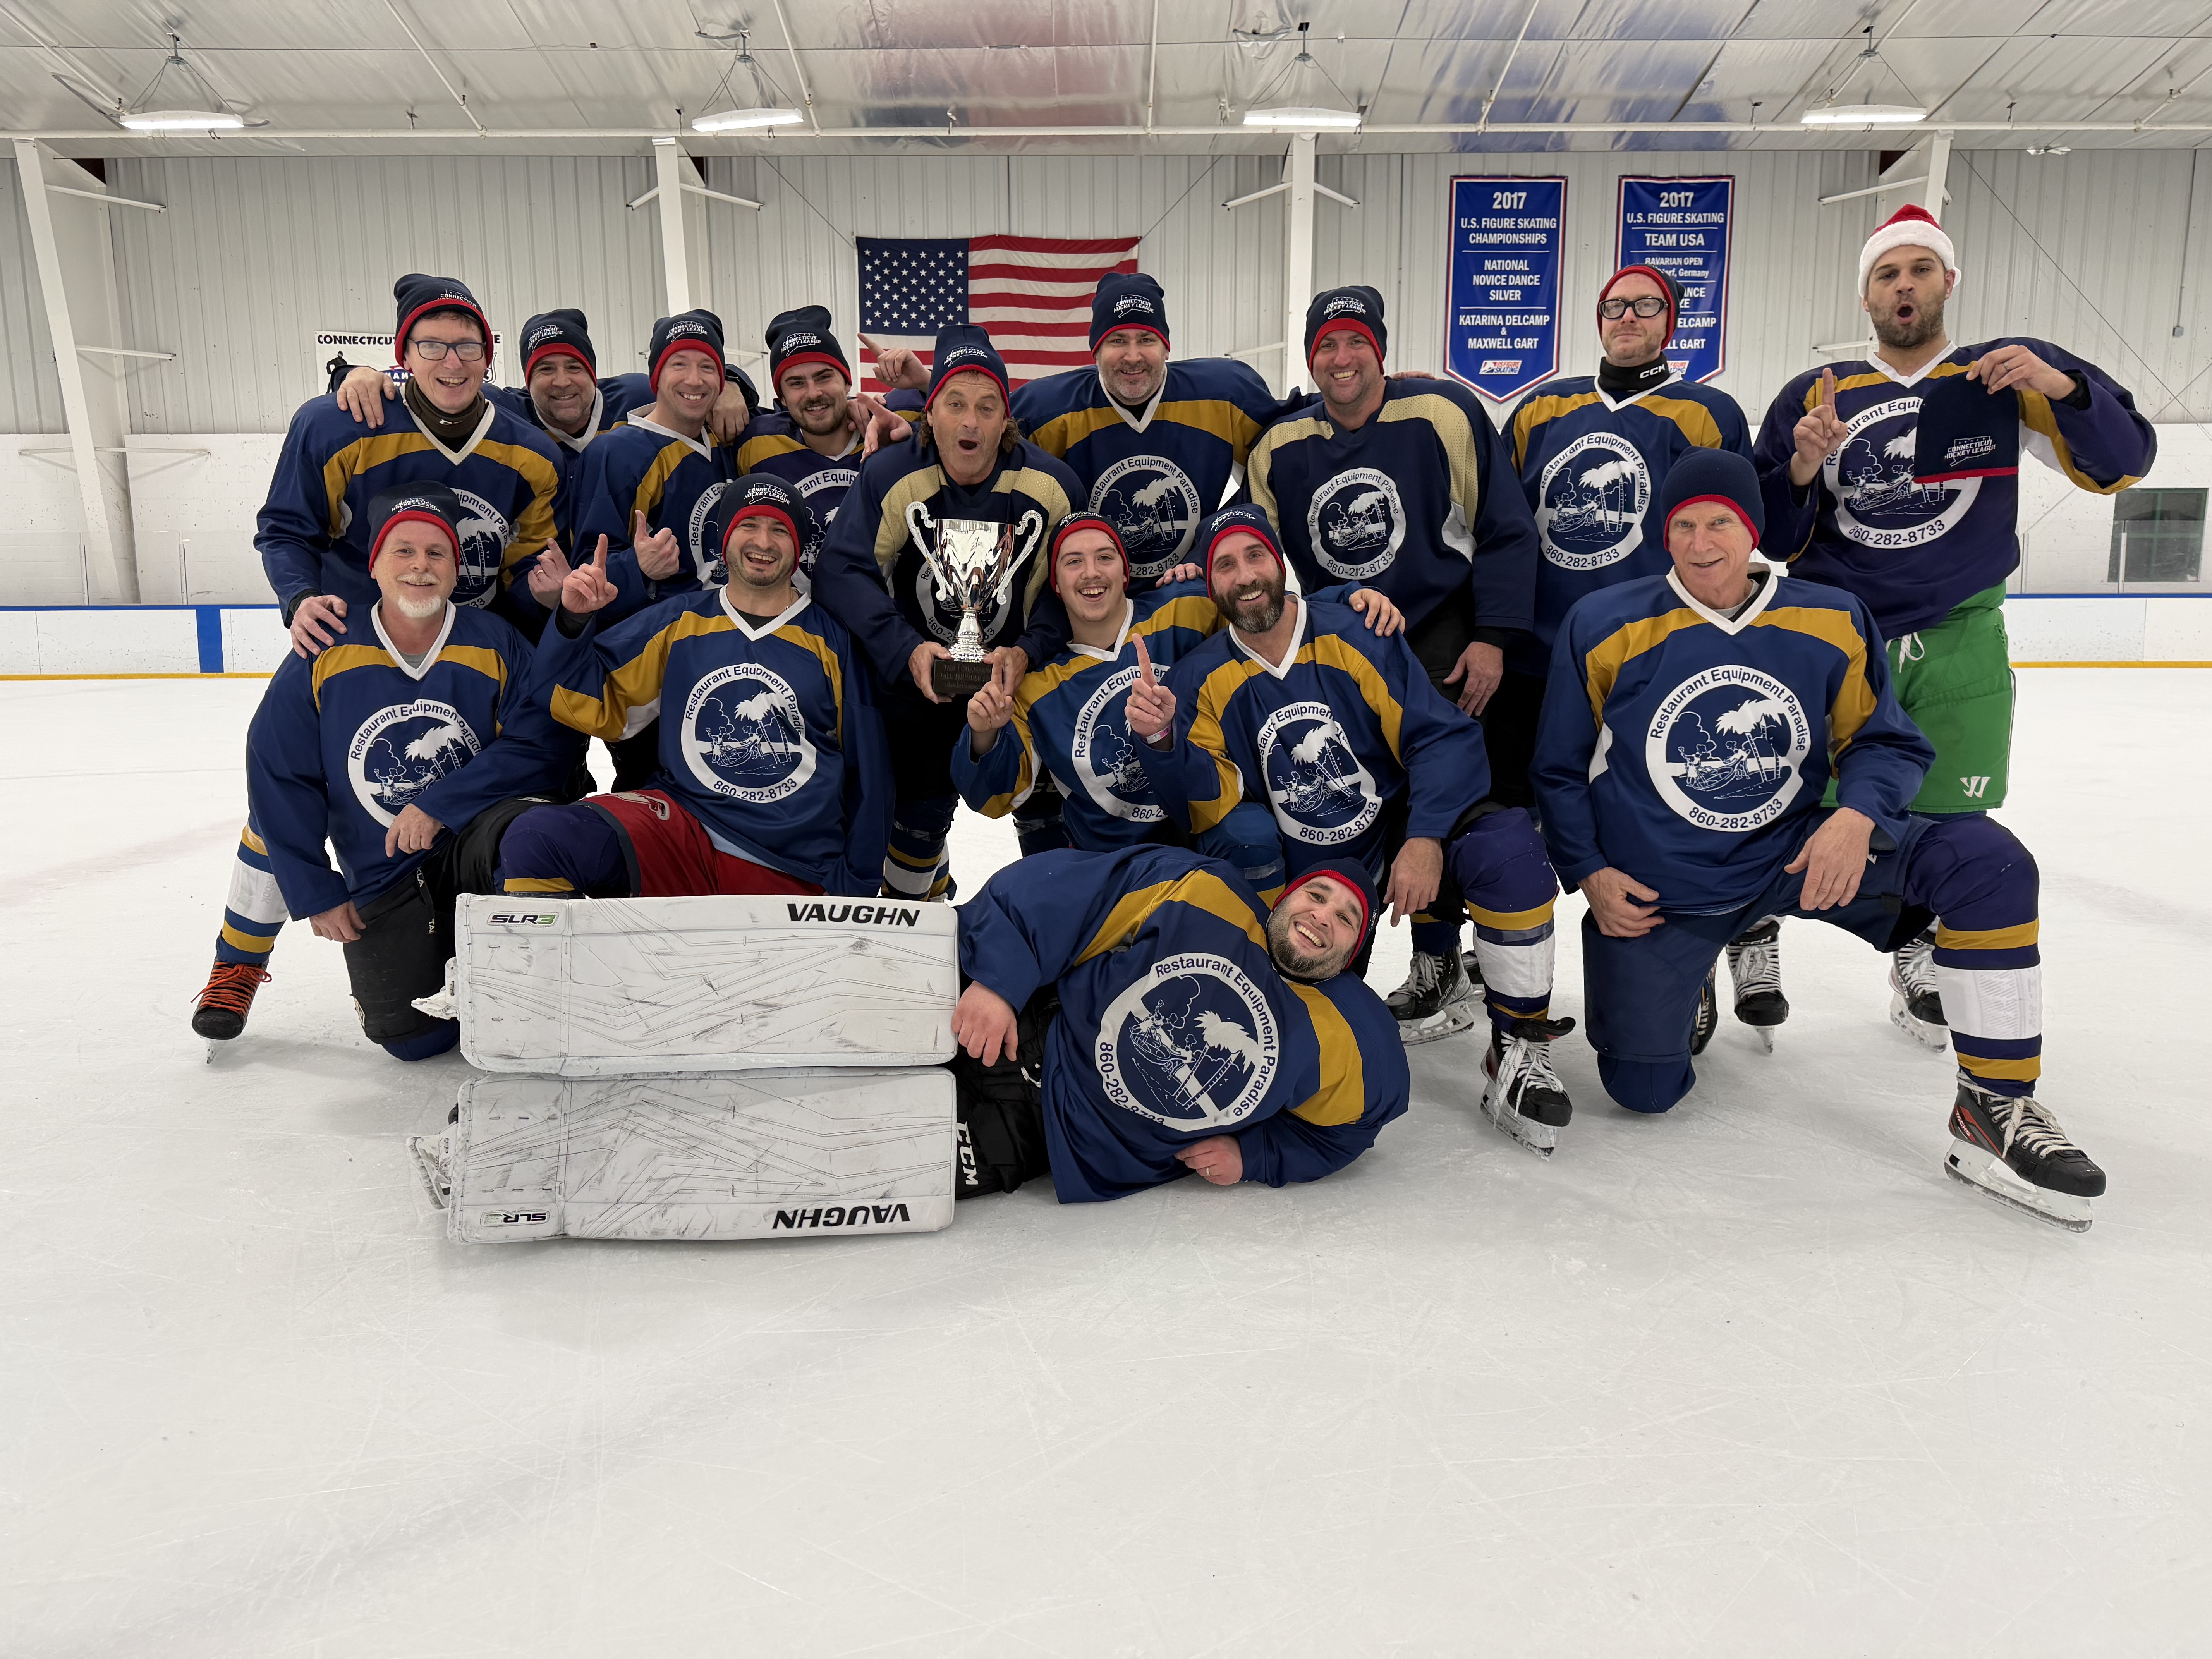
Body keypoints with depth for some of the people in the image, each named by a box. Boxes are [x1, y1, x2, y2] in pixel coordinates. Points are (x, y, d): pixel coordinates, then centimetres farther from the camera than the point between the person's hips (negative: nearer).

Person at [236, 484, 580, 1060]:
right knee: (412, 1037, -13)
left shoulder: (496, 645, -5)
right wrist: (316, 894, -1)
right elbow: (278, 778, 1)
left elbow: (544, 746, -16)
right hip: (379, 881, 1)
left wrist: (441, 803, -24)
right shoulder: (324, 657, -2)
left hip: (472, 849, -1)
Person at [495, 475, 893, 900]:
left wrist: (856, 891, 7)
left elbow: (867, 773, 11)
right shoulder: (678, 621, 11)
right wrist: (575, 620, -6)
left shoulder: (833, 644, 8)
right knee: (536, 837, -22)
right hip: (680, 828, 1)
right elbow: (591, 706, 11)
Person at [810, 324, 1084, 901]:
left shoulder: (1051, 484, -13)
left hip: (1019, 678, 1)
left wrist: (1028, 650, -24)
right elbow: (842, 571, -20)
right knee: (923, 808, 6)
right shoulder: (889, 475, -17)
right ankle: (912, 897, 36)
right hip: (918, 679, -1)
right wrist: (906, 651, -31)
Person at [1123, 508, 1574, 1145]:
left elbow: (1442, 737, -13)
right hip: (1305, 872, 2)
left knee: (1507, 849, -31)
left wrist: (1426, 839, -27)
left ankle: (1520, 1046, -15)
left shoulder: (1357, 637, -11)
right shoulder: (1203, 680, -4)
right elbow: (1211, 809, -11)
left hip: (1399, 825, -1)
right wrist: (1161, 741, -30)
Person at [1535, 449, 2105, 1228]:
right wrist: (1589, 874, -10)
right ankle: (1677, 985, 28)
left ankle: (1995, 1109, -9)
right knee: (1645, 1088, -9)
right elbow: (1558, 769, 0)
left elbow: (1888, 742, 4)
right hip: (1657, 890, -2)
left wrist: (1858, 816, -19)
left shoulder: (1833, 621, -2)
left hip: (1797, 851, 2)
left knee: (1988, 861, -20)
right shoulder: (1603, 627, -8)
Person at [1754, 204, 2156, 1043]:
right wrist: (1800, 471, -16)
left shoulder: (2006, 376, 4)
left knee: (1949, 832, 8)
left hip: (1959, 645, 1)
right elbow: (1776, 541, 3)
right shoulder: (1817, 397, 4)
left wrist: (2062, 386, -18)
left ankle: (1923, 966, 31)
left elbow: (2123, 463, -2)